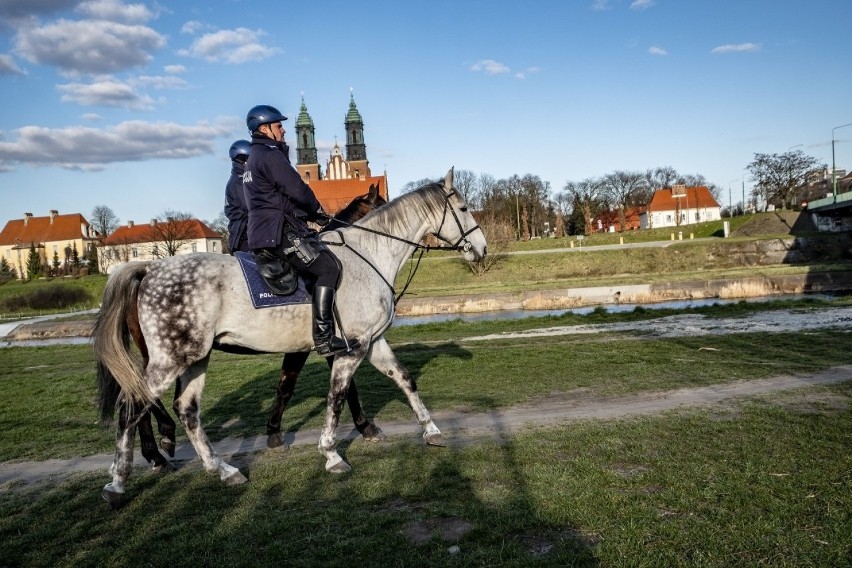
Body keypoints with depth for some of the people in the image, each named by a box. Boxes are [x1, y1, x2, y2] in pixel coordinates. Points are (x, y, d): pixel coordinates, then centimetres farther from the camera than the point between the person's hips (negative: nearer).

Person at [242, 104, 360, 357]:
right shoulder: (270, 155, -8)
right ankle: (324, 338, -23)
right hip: (279, 231, -11)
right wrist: (319, 213, 3)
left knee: (318, 272, 16)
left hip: (261, 232, 11)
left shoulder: (254, 158, 27)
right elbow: (297, 190, -16)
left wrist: (310, 214, 15)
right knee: (329, 267, -16)